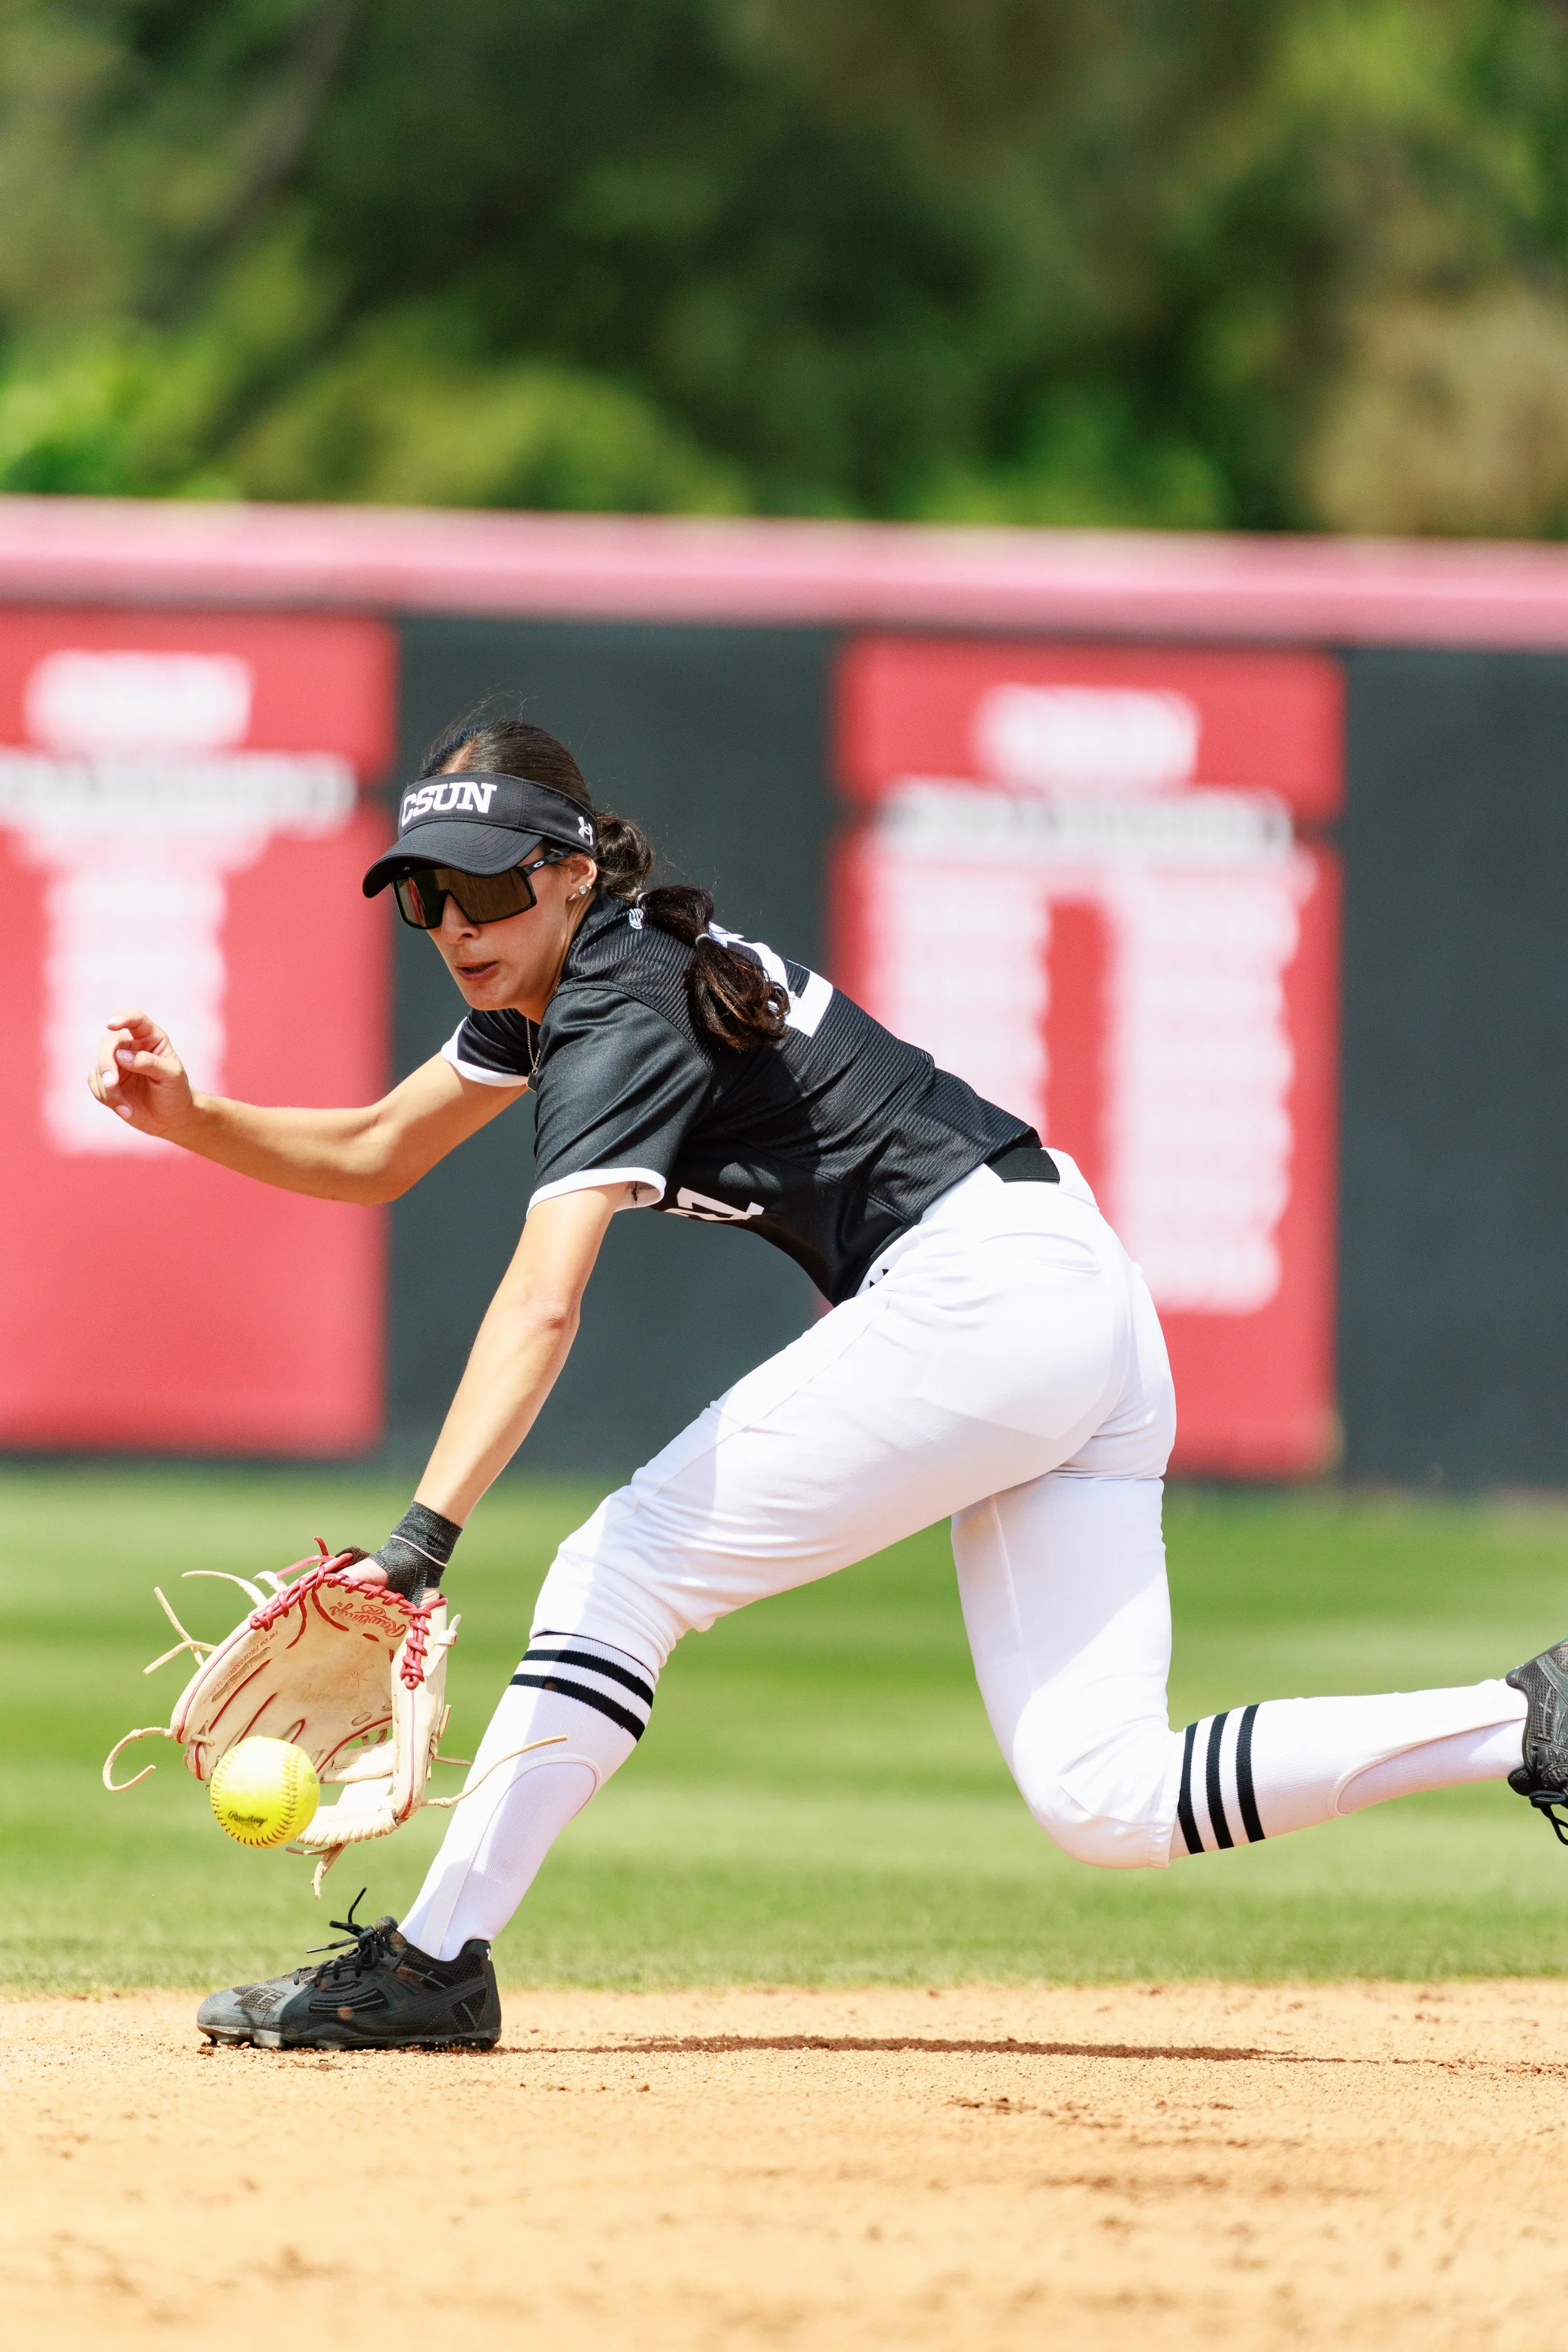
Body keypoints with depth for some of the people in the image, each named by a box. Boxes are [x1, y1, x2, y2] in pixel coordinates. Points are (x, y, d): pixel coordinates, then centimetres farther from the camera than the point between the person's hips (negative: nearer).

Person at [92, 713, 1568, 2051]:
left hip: (984, 1292, -10)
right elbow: (373, 1159, 22)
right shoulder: (555, 977, 13)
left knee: (627, 1569, -10)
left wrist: (423, 1537, -39)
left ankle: (430, 1964, -11)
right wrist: (184, 1117, 5)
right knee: (1104, 1803, 1)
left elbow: (542, 1302, -29)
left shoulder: (621, 1010, -15)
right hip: (1087, 1309, 10)